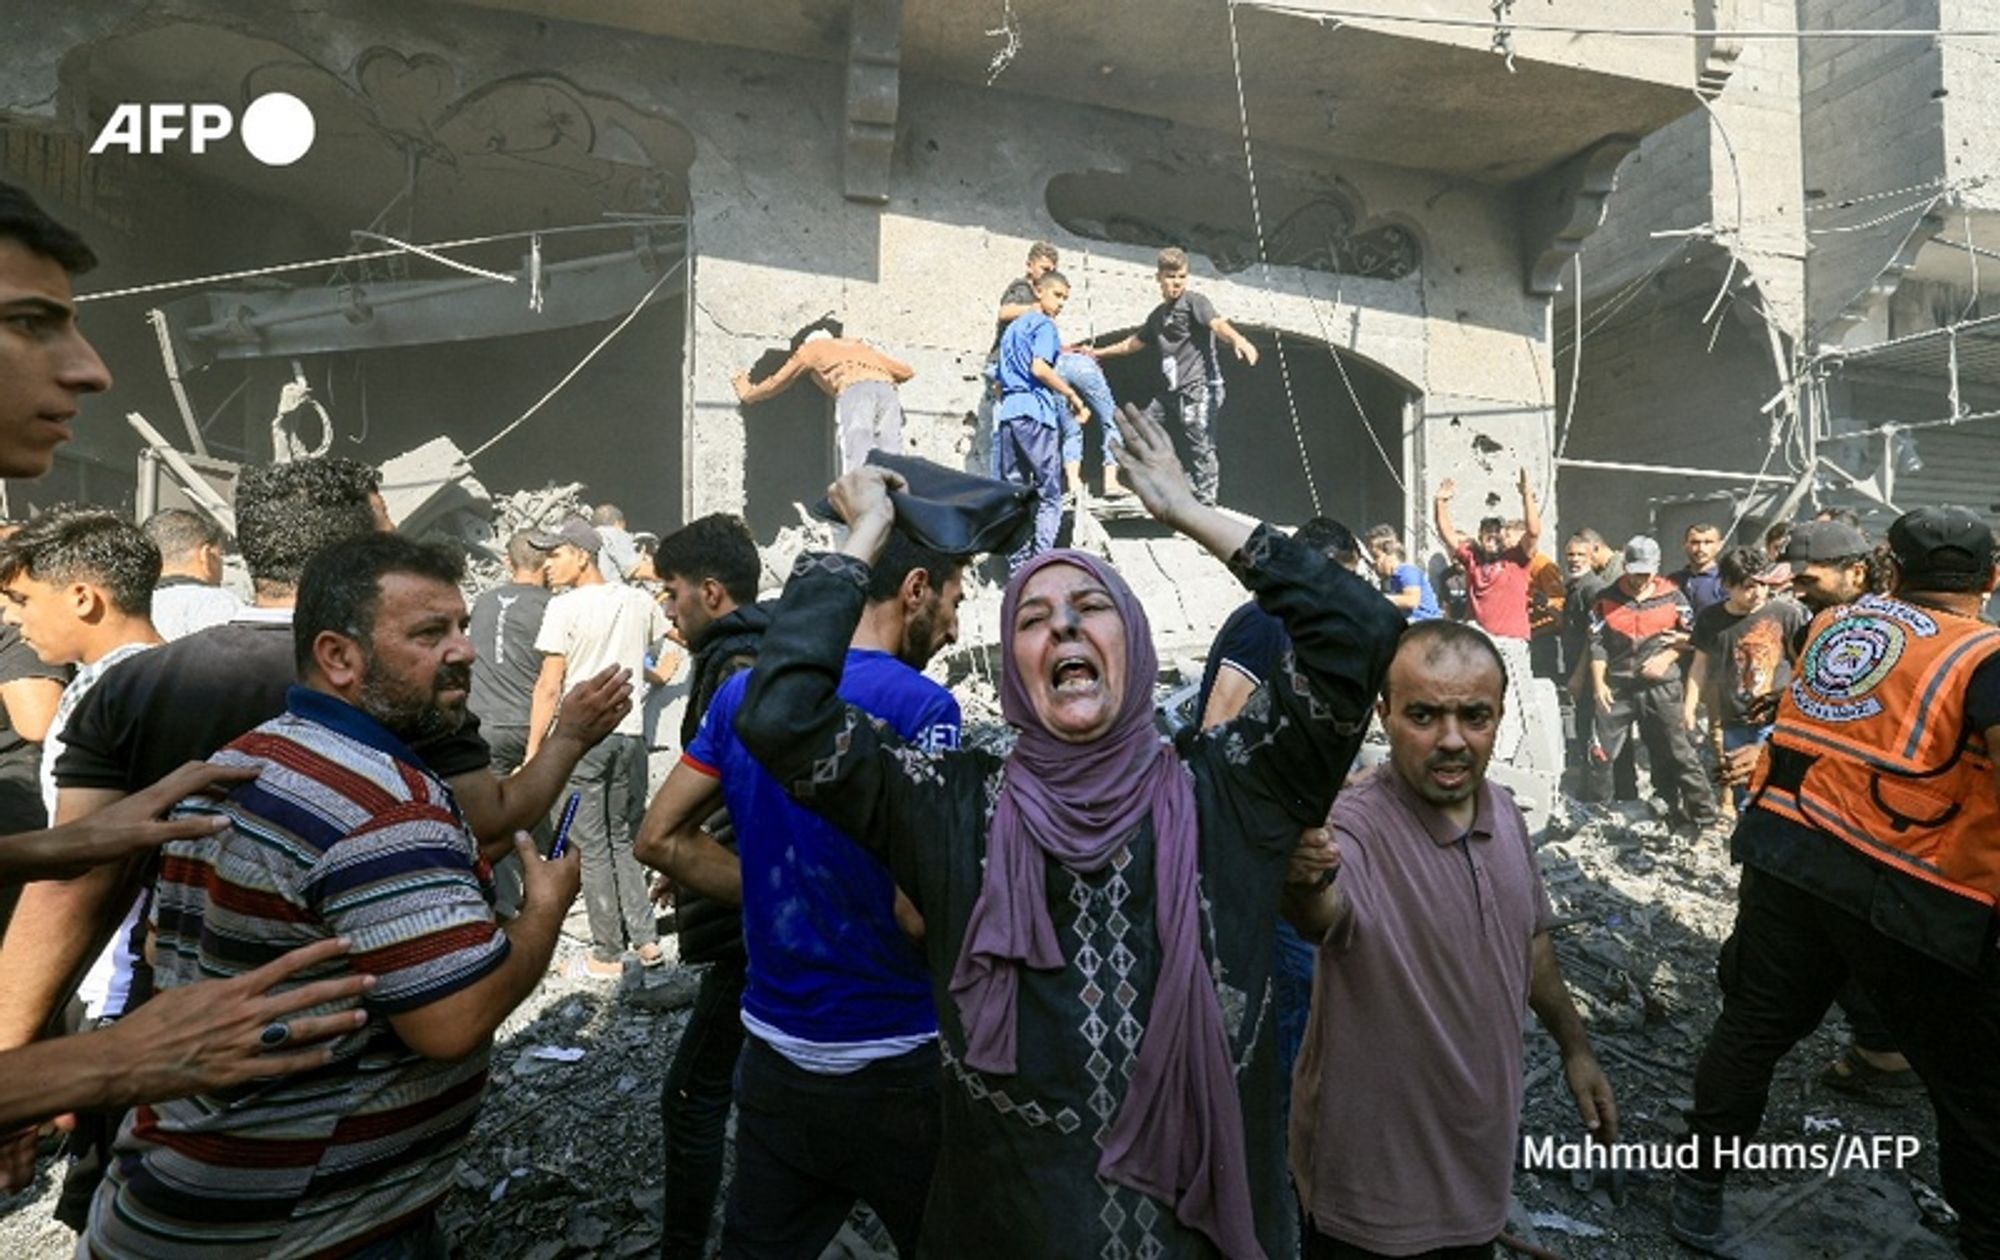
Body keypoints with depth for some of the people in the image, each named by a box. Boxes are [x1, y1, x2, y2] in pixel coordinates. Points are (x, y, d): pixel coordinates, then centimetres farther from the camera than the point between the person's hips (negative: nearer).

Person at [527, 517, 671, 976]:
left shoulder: (564, 607, -9)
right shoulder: (639, 600, 5)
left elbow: (549, 687, -11)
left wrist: (533, 753, -6)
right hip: (630, 732, 5)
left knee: (592, 848, 4)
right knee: (625, 840, 16)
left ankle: (608, 954, 11)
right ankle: (646, 939, 13)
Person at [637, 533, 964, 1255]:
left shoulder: (743, 691, 1)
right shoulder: (920, 705, -19)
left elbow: (659, 839, 5)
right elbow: (921, 908, -24)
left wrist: (781, 894, 5)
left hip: (775, 1057, 5)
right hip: (897, 1067, -5)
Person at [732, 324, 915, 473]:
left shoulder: (811, 347, 29)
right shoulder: (859, 344, 40)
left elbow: (776, 383, 38)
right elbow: (907, 371, 38)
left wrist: (747, 394, 56)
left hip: (854, 391, -4)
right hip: (886, 390, 4)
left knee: (857, 465, -14)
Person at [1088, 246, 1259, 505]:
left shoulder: (1194, 301, -2)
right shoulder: (1158, 315, 20)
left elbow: (1217, 324, -21)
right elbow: (1135, 343, 35)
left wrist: (1237, 339, -43)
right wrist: (1098, 352, 45)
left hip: (1199, 388, -8)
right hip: (1169, 391, 8)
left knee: (1201, 447, -10)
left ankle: (1206, 503, -5)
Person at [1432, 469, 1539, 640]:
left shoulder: (1516, 559, 2)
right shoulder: (1471, 558, 11)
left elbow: (1533, 532, -12)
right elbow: (1446, 532, 9)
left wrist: (1527, 496, -18)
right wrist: (1440, 501, -1)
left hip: (1511, 640, -3)